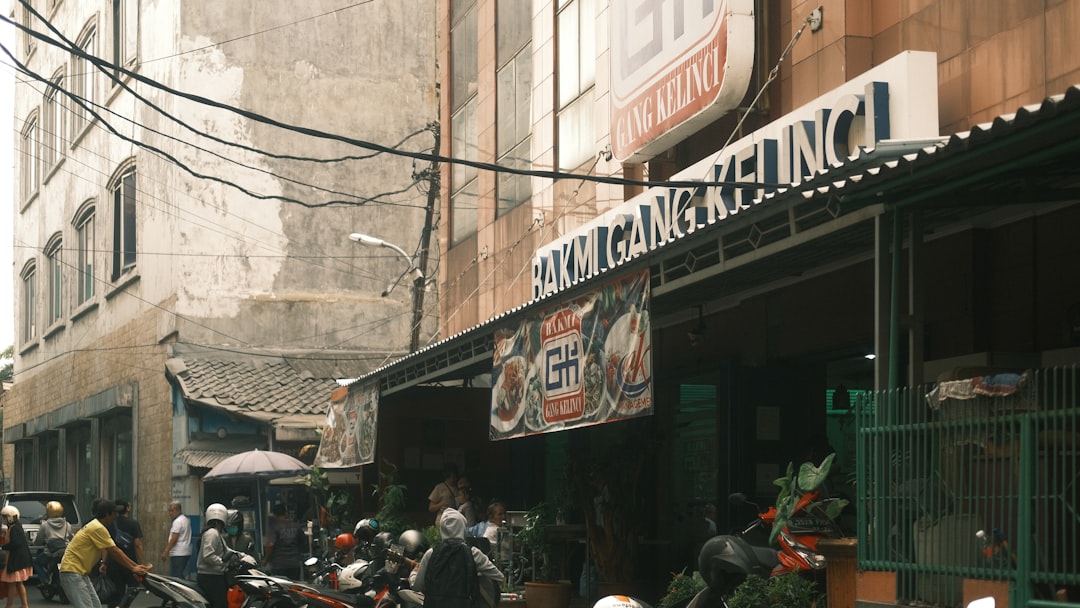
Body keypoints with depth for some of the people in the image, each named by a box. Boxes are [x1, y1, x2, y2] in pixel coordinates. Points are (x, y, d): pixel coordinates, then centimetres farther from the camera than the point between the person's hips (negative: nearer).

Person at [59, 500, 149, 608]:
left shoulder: (96, 526, 15)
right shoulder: (98, 528, -17)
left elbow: (116, 550, 16)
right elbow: (114, 553, -15)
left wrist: (135, 566, 12)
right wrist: (133, 568, -7)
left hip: (81, 572, 11)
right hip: (72, 572, -11)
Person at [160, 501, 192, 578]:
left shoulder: (178, 521, -14)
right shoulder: (186, 519, 17)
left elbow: (174, 539, -19)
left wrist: (166, 551, -18)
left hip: (178, 554, -10)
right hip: (186, 552, 10)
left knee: (174, 577, -10)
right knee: (180, 576, 13)